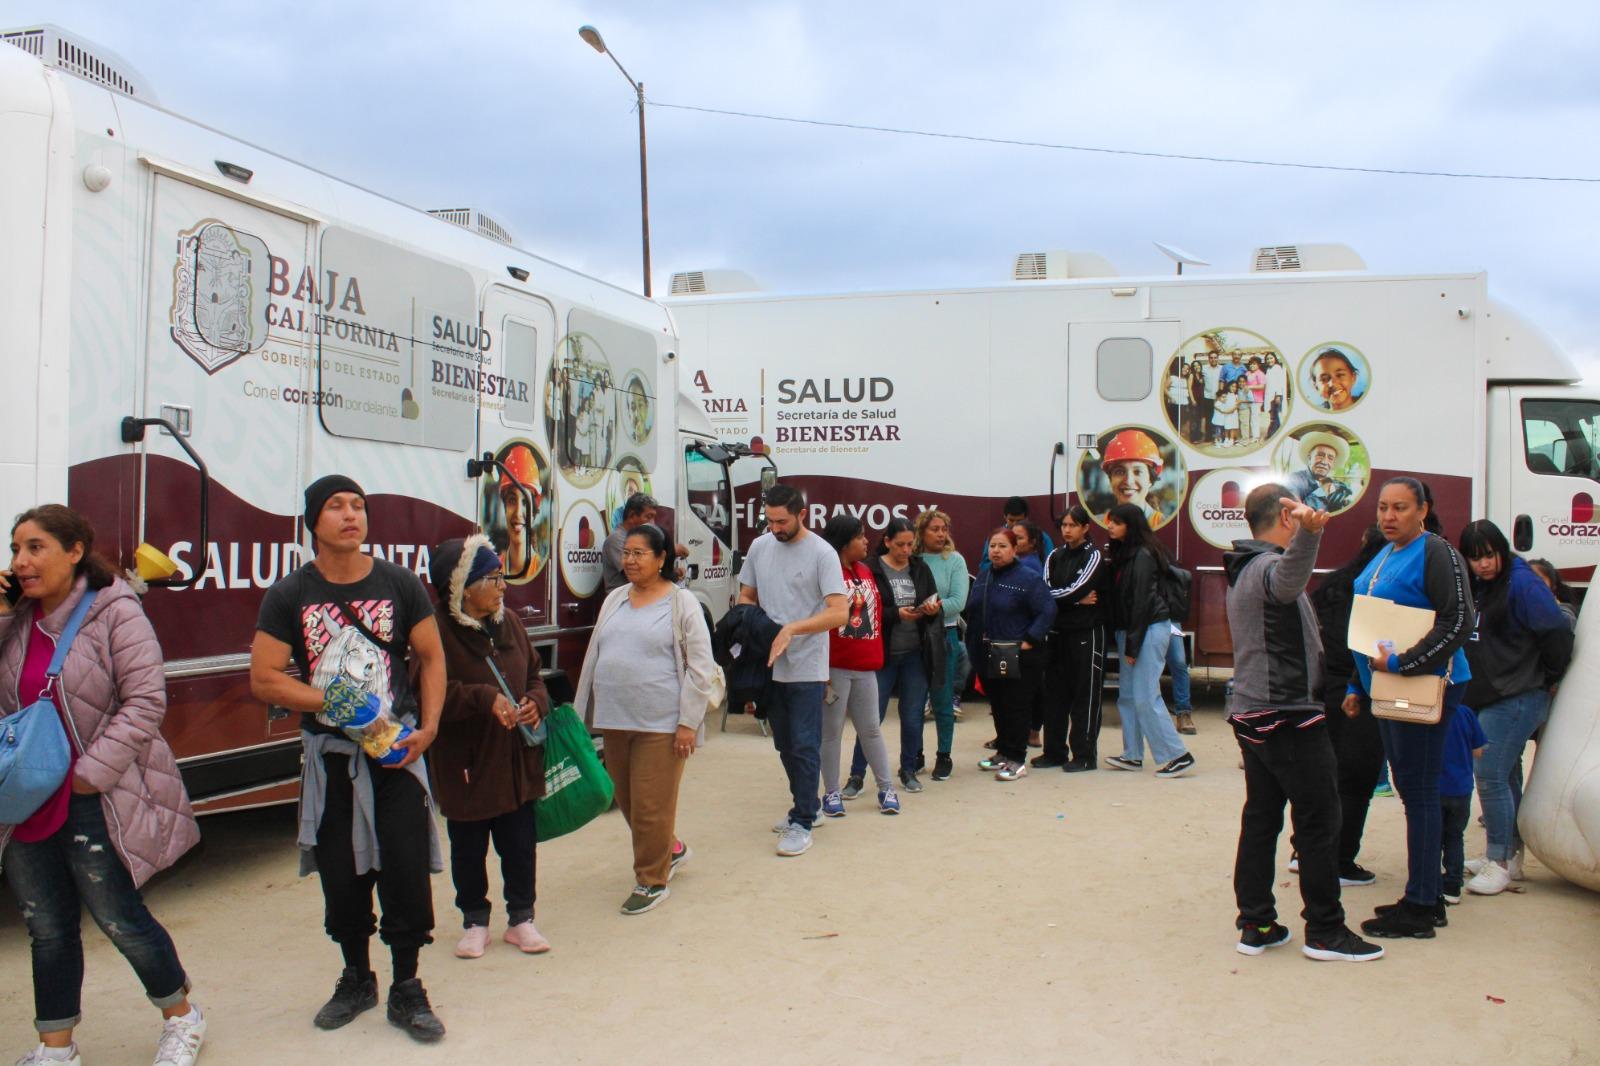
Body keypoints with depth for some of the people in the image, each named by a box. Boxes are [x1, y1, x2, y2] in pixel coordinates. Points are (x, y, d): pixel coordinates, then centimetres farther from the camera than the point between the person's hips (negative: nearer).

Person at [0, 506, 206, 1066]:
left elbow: (145, 701, -16)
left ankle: (182, 1018, 26)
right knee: (47, 930, 15)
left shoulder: (115, 612, -12)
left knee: (120, 920, 4)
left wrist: (92, 772, -19)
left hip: (93, 804, -6)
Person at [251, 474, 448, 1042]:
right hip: (329, 755, 1)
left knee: (406, 869, -3)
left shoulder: (399, 584, 1)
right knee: (341, 875, 10)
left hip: (396, 751, 0)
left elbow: (431, 657, 6)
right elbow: (264, 679, -3)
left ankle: (406, 989, 13)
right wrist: (333, 703, -16)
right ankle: (356, 978, 31)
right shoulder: (289, 595, 0)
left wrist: (428, 726, -7)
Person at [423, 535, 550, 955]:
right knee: (469, 849, 11)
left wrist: (536, 703, -6)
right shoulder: (438, 631, -16)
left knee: (520, 843, 11)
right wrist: (486, 700, -31)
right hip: (464, 765, -5)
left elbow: (534, 676, 14)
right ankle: (475, 922, 29)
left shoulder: (508, 625, 5)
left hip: (516, 761, 5)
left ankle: (521, 919, 27)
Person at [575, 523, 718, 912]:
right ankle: (671, 849, 39)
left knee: (651, 805, -1)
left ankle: (652, 882, 16)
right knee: (626, 800, 16)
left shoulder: (681, 603, -6)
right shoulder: (615, 599, 11)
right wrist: (581, 711, 16)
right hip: (615, 720, 6)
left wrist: (688, 722, -13)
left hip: (660, 722, -6)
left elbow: (700, 668, -8)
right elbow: (594, 656, 18)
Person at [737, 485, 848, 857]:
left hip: (806, 668, -6)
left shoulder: (822, 553, -12)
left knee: (804, 747, -2)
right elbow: (746, 596, 15)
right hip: (768, 664, 6)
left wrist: (792, 629, -28)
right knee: (785, 746, 16)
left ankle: (802, 823, 7)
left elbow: (840, 613, -18)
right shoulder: (760, 547, 5)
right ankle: (807, 806, 32)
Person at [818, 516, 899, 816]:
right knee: (832, 731, 5)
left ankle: (886, 788, 20)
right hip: (835, 667, -6)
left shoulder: (865, 571, 12)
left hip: (866, 667, 6)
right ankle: (832, 793, 15)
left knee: (871, 729, 13)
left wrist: (876, 656, 10)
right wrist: (822, 670, -15)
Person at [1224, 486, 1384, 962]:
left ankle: (1256, 925, 14)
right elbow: (1289, 579, -43)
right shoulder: (1270, 567, -17)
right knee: (1319, 821, -1)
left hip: (1252, 714, 10)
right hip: (1289, 716, -10)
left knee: (1260, 818, 10)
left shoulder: (1244, 571, 16)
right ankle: (1325, 932, 6)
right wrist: (1308, 531, -61)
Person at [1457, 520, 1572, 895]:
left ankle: (1499, 864, -3)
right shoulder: (1473, 588, 11)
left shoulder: (1522, 583, -12)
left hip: (1517, 699, -8)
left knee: (1491, 776, -11)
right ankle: (1511, 854, 26)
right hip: (1484, 699, 8)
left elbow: (1557, 633, -15)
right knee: (1505, 777, 16)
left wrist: (1550, 679, -5)